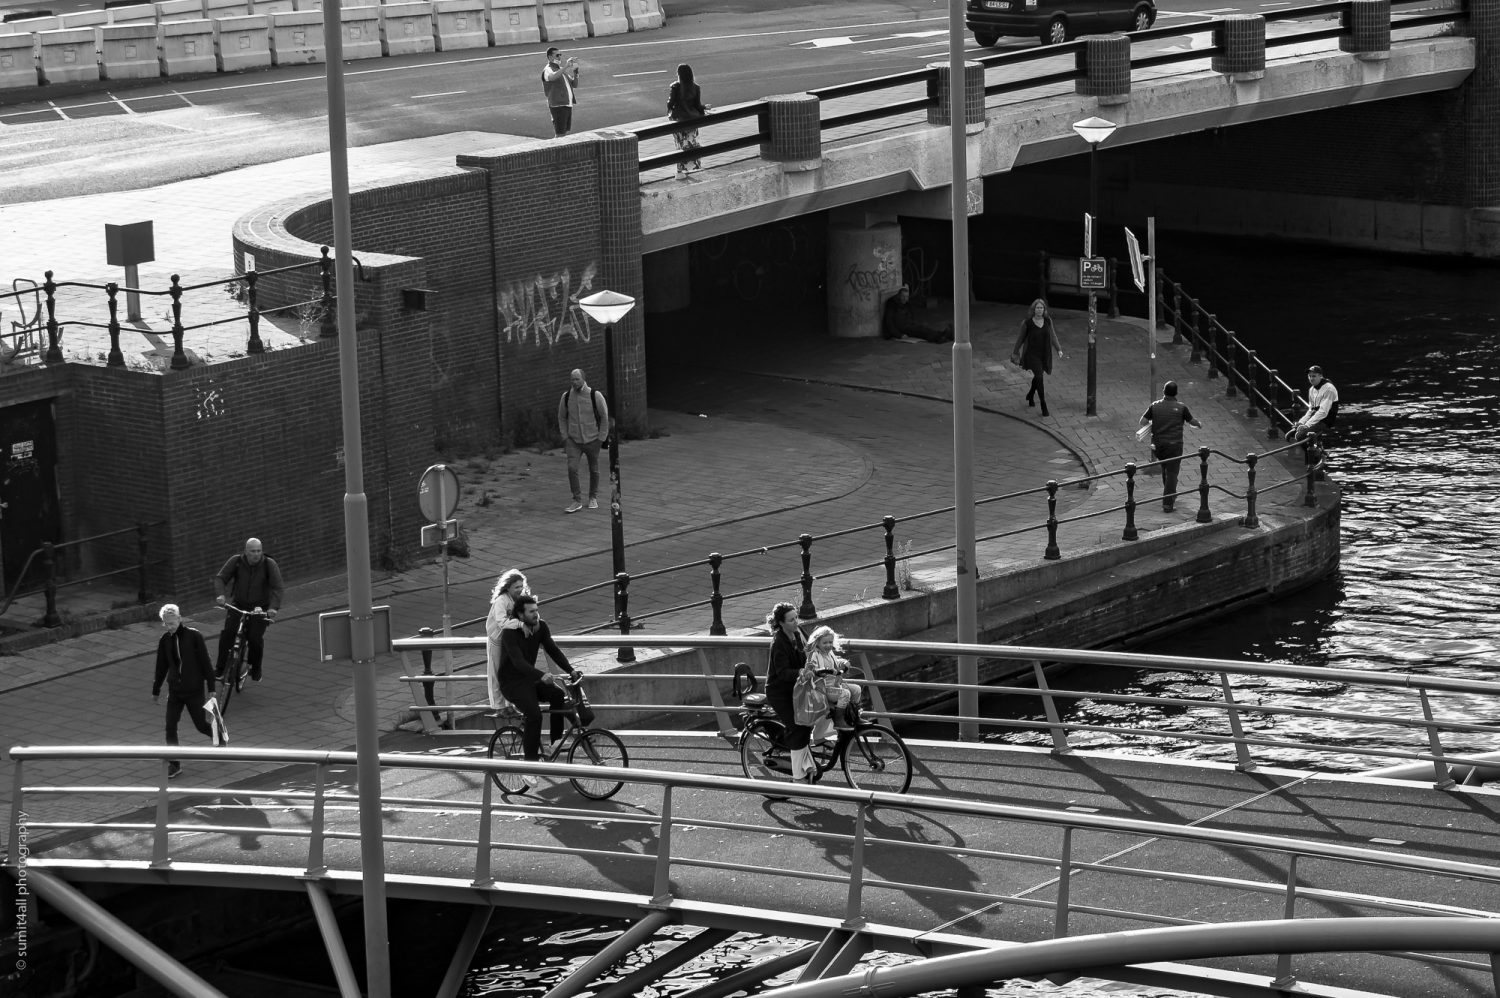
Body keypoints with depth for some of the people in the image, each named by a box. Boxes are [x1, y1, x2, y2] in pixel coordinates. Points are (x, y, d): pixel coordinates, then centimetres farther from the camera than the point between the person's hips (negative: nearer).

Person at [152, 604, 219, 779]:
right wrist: (155, 691, 17)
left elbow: (206, 663, -8)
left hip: (195, 691, -3)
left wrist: (210, 688, -8)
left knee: (201, 725, 7)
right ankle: (174, 765, 5)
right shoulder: (165, 641, 0)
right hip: (175, 691, 3)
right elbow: (161, 667, 12)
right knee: (170, 727, -5)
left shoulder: (194, 636, -12)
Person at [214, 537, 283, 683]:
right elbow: (220, 578, -11)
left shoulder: (269, 565, -11)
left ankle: (256, 669, 9)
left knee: (255, 638, -16)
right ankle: (220, 668, -8)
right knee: (227, 633, -20)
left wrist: (273, 607, -32)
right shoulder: (236, 561, -7)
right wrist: (221, 594, -31)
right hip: (238, 605, 1)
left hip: (260, 608, -1)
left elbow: (276, 588, -16)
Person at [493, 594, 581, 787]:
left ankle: (556, 742, -7)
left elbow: (553, 650, -1)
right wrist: (541, 675, -45)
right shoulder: (510, 632, -21)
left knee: (558, 697, -19)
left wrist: (571, 670, -15)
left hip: (529, 678, 7)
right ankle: (529, 766, -20)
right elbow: (518, 662, -31)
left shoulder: (540, 626, 0)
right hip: (512, 682, -7)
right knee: (534, 715, -26)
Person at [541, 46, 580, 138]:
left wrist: (575, 71, 0)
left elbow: (574, 84, 17)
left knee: (564, 133, 11)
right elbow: (552, 77, -33)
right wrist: (567, 66, -39)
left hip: (568, 105, 8)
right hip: (558, 105, -8)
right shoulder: (547, 70, -8)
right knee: (559, 134, -11)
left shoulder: (561, 69, 19)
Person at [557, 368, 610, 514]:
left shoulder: (595, 395, -15)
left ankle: (593, 498, 32)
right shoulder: (566, 396, -7)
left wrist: (601, 439, -8)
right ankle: (577, 501, -8)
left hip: (592, 440, -1)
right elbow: (562, 417, 7)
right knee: (572, 468, -15)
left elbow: (605, 417, -6)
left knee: (594, 470, 13)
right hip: (573, 440, 1)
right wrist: (565, 437, 1)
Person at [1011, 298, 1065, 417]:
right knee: (1039, 377, -13)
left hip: (1044, 354, 4)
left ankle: (1030, 395, 49)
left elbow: (1053, 336, 3)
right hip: (1032, 353, -4)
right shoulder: (1027, 322, -11)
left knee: (1037, 377, 20)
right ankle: (1044, 407, -10)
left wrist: (1059, 350, -6)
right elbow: (1021, 338, 0)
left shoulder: (1048, 320, -2)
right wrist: (1015, 353, 8)